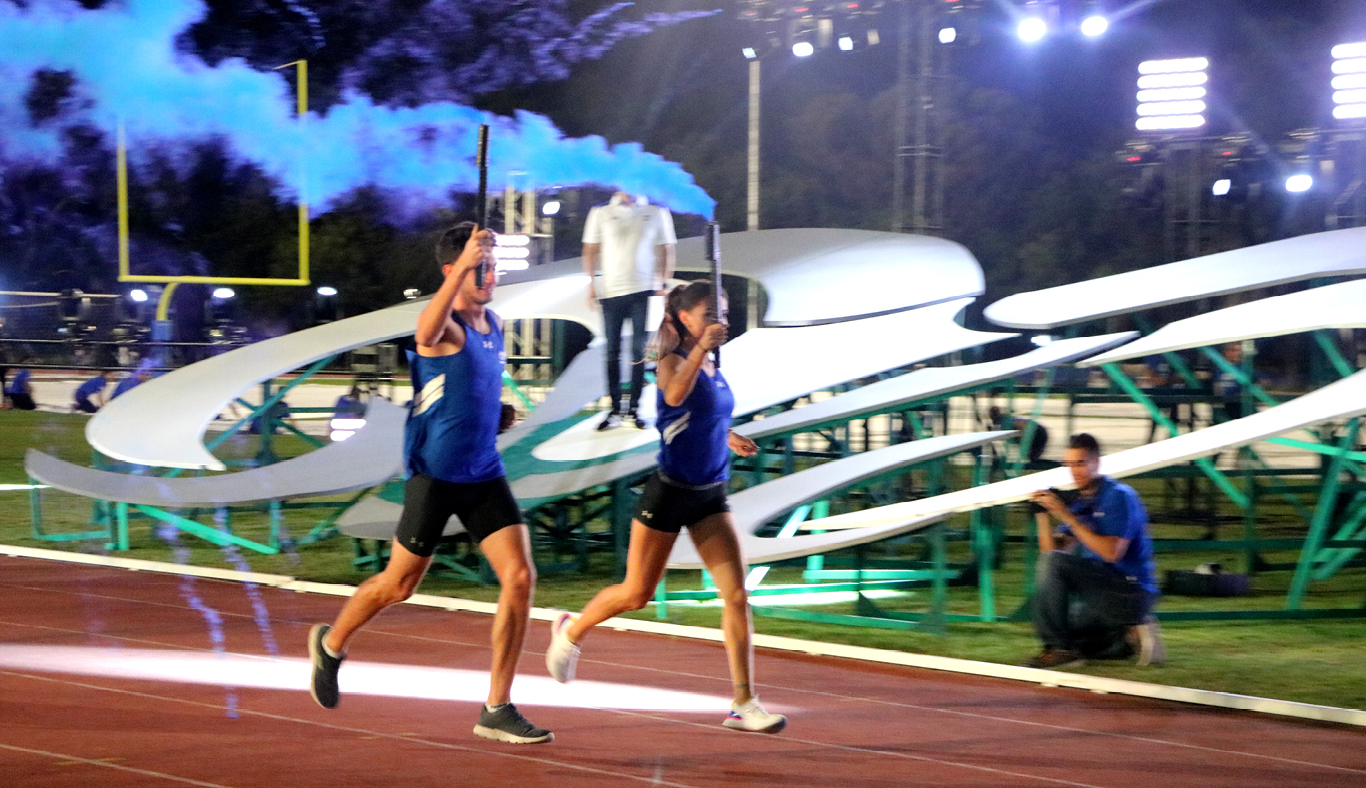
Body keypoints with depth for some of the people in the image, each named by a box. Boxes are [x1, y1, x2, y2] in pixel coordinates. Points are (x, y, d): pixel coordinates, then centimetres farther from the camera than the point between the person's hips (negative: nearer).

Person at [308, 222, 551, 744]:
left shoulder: (494, 325, 10)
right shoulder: (444, 324, -15)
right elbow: (426, 336, -43)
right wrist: (464, 267, -53)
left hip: (484, 472, 6)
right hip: (435, 473, -6)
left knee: (520, 577, -8)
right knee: (399, 585, 6)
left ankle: (497, 710, -2)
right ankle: (331, 644, 37)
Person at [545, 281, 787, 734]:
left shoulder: (711, 367, 9)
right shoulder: (673, 361, -13)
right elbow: (675, 396, -38)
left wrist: (728, 438, 14)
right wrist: (700, 347, -41)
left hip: (710, 495, 6)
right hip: (670, 491, -6)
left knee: (737, 596, -6)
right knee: (636, 595, 7)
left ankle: (744, 705, -5)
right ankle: (571, 631, 37)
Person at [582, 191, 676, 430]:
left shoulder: (657, 213, 8)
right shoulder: (601, 213, 9)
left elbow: (666, 251, 10)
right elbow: (590, 250, 10)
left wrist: (662, 285, 0)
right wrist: (591, 283, 0)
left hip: (644, 291, 0)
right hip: (611, 291, 1)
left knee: (639, 351, -1)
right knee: (612, 351, 1)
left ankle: (633, 408, 6)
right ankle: (615, 409, 6)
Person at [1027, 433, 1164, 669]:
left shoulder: (1119, 497, -11)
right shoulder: (1079, 502, 12)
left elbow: (1111, 552, -23)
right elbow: (1052, 549, 8)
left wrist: (1067, 517, -21)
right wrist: (1044, 515, -8)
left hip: (1130, 592, -10)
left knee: (1053, 563, -21)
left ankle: (1059, 648, -16)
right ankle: (1128, 637, 11)